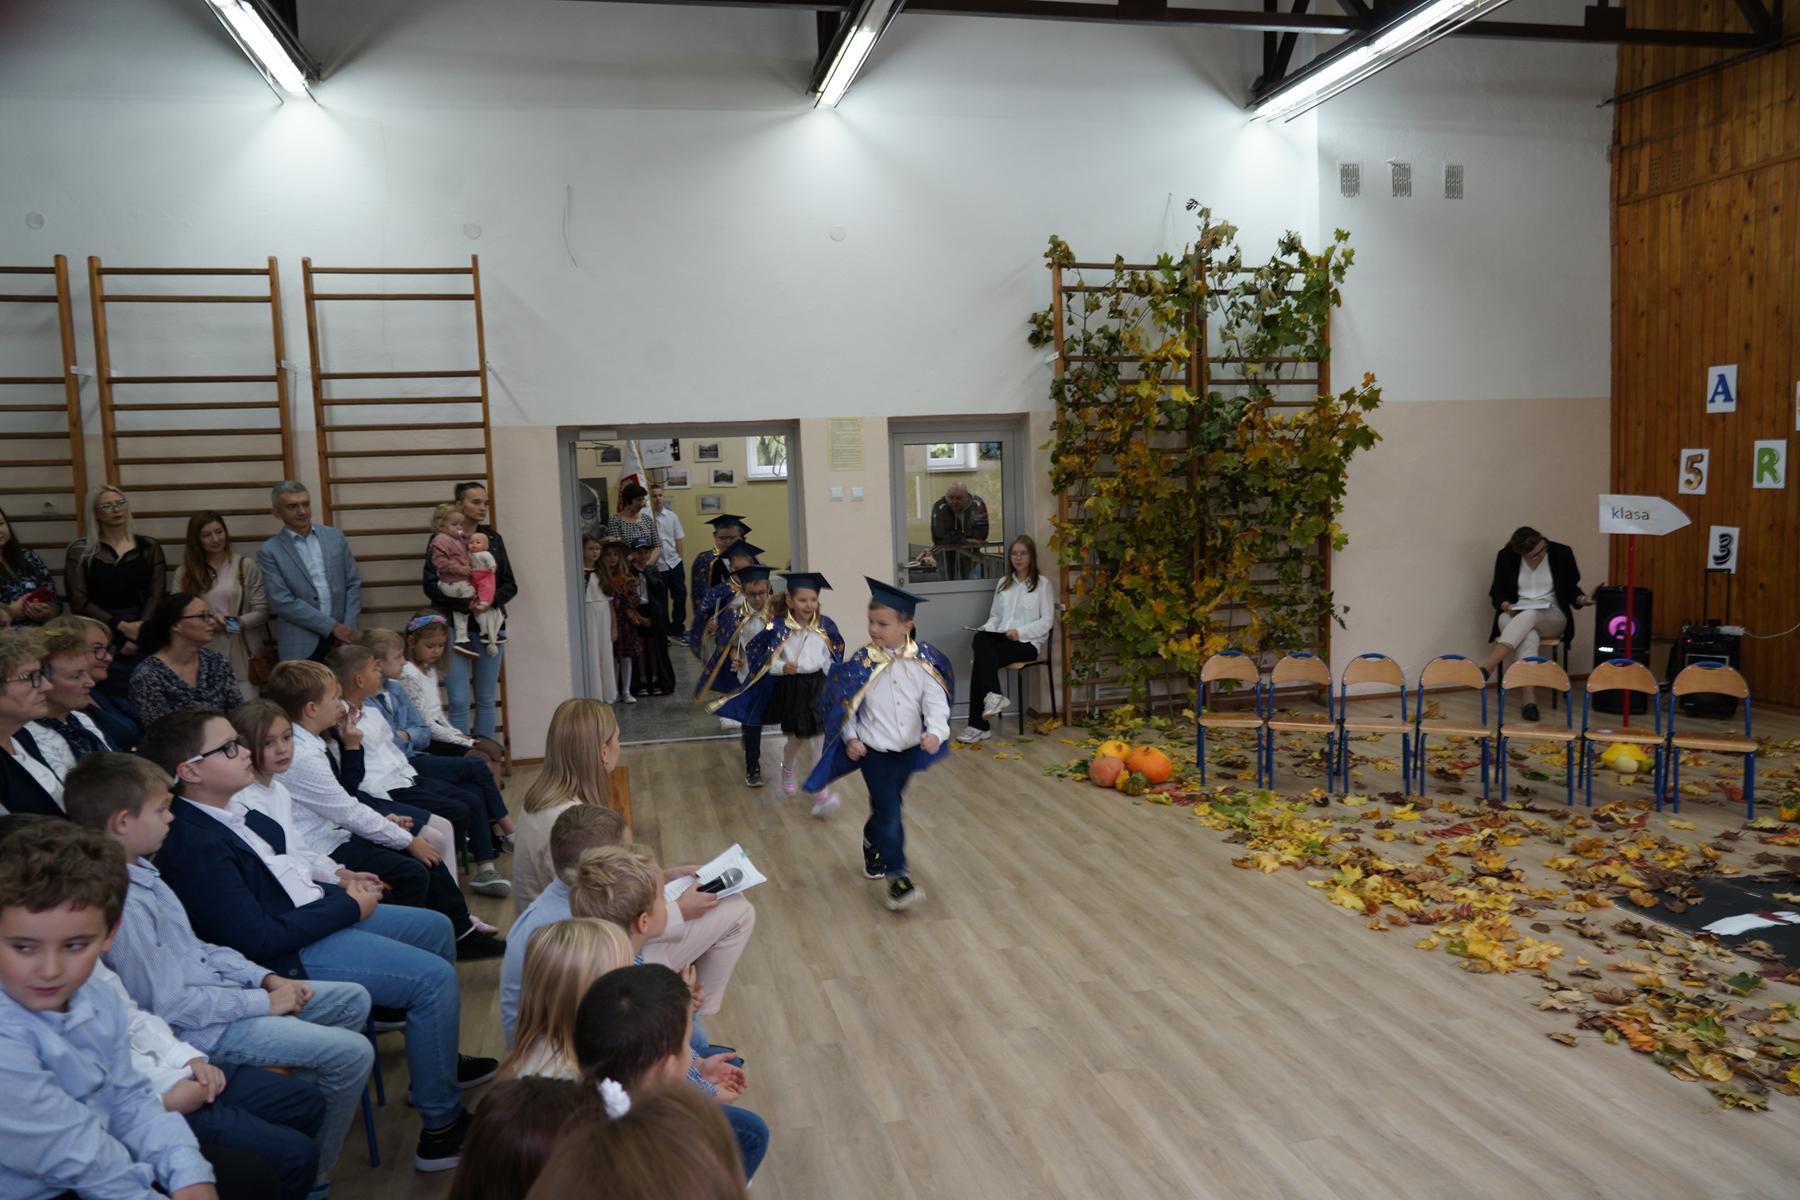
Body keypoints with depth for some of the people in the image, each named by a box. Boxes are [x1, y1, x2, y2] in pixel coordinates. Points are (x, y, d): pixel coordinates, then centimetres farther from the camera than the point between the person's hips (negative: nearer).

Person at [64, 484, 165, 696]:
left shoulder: (149, 547, 8)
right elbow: (78, 601, -3)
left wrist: (139, 634, -14)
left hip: (143, 634, 1)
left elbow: (155, 595, 1)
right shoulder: (80, 551, 3)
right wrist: (122, 626, -14)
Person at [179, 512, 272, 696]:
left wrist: (239, 622, -17)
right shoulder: (185, 572, 9)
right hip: (203, 656, 1)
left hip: (241, 654, -1)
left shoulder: (246, 565, 3)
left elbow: (262, 611, 1)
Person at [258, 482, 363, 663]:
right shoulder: (269, 551, -2)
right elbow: (283, 601, -9)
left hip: (341, 639, 3)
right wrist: (332, 626, -13)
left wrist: (348, 628, -4)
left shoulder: (335, 537, 8)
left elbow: (353, 583, 8)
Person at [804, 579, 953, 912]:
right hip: (874, 751, -3)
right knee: (890, 813, -9)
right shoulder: (861, 663, -11)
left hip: (909, 749, 3)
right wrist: (851, 738, -8)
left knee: (886, 807, 22)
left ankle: (872, 843, 50)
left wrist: (935, 731, -27)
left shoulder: (923, 661, -9)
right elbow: (845, 706, -1)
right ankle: (898, 879, -3)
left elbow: (936, 701, -12)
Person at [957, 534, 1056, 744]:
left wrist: (1020, 632, -16)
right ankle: (993, 695, -39)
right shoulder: (1003, 583, 20)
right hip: (1002, 638, 5)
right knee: (980, 640, -33)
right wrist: (987, 628, -2)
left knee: (982, 659, -30)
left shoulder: (1042, 584, 4)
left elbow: (1047, 621, -2)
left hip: (1028, 642, -5)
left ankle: (979, 725, -29)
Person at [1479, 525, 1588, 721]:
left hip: (1552, 617, 0)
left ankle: (1486, 668, -49)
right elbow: (1497, 590, 8)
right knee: (1528, 636, -37)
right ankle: (1529, 699, -48)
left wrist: (1580, 599, -12)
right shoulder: (1506, 556, -1)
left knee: (1529, 615, -38)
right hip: (1516, 616, 0)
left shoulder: (1561, 553, -1)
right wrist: (1506, 605, -14)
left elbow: (1570, 588, 10)